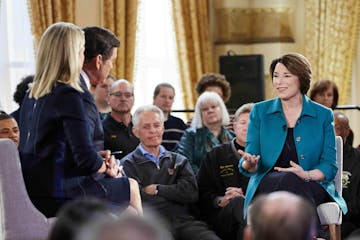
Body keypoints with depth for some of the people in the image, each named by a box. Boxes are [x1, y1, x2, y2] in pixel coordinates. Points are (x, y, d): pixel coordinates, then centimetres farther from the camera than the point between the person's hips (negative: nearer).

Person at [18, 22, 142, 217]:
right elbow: (86, 159, -20)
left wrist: (99, 157, 8)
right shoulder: (68, 95, -18)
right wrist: (106, 167, 1)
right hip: (58, 196, -8)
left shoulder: (31, 96, 7)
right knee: (131, 188, 13)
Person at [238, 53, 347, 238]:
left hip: (312, 187, 0)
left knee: (292, 181, -37)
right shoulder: (260, 111, 12)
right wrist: (249, 164, -19)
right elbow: (248, 166, 7)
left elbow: (330, 165, 5)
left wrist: (307, 175, -17)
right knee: (288, 181, -36)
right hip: (266, 185, 0)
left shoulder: (323, 115, 10)